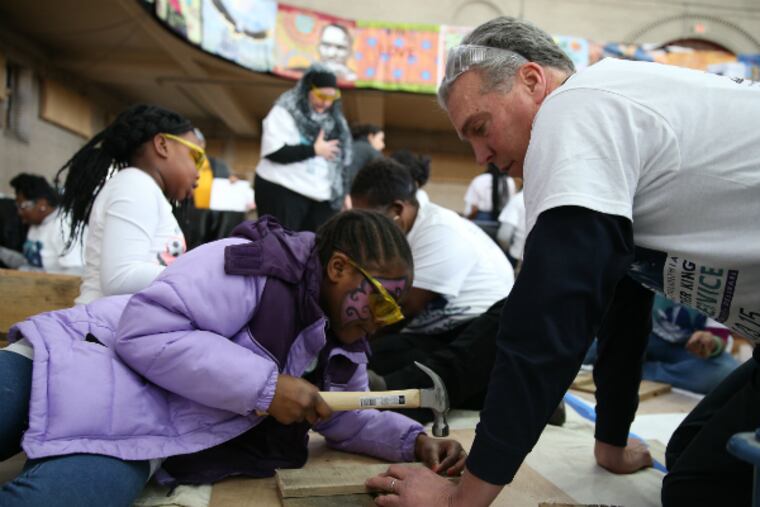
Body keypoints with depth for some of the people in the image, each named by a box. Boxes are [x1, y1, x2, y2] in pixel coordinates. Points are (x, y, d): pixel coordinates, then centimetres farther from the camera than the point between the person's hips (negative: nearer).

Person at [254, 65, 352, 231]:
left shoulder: (333, 119, 12)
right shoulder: (285, 112, -7)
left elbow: (341, 159, 16)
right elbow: (274, 151, -19)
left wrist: (343, 193, 9)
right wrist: (314, 150, -15)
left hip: (321, 197, 5)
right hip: (282, 193, -5)